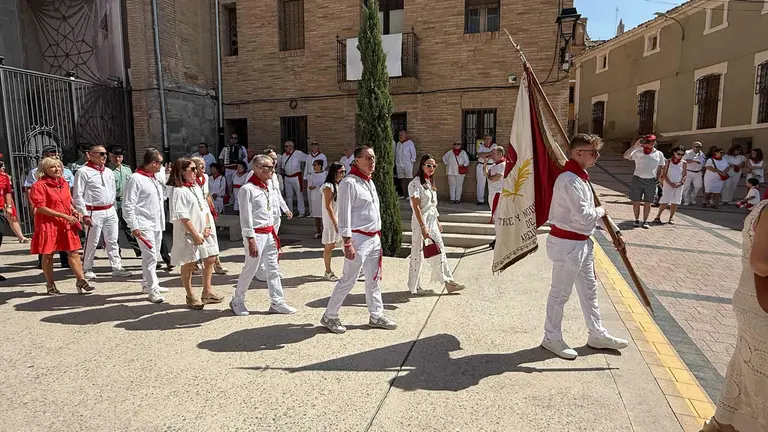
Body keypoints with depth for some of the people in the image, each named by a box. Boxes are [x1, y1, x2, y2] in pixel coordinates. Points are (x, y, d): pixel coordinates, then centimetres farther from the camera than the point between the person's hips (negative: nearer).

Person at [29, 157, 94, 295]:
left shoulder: (64, 183, 10)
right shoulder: (39, 185, -10)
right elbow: (41, 208, -15)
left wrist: (74, 212, 2)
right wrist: (64, 216, -19)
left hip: (67, 224, 5)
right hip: (48, 224, -5)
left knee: (73, 252, 3)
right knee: (48, 255, 6)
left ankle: (81, 280, 6)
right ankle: (50, 285, 19)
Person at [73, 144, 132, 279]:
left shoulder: (109, 172, 14)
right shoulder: (83, 172, -6)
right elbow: (78, 195, -9)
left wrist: (112, 206, 17)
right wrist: (84, 214, -14)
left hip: (110, 211, 6)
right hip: (94, 212, -6)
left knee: (112, 241, 8)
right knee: (92, 242, 1)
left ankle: (117, 268, 13)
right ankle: (87, 269, 16)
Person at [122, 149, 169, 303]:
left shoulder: (155, 179, 16)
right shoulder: (136, 179, -12)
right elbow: (128, 205, -16)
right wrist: (134, 226, -19)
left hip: (157, 224, 9)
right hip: (144, 225, -9)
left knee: (154, 256, 16)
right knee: (150, 256, -9)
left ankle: (147, 284, 29)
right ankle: (152, 290, -4)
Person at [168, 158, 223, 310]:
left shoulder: (196, 187, 12)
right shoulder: (178, 190, -14)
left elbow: (205, 208, 13)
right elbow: (183, 216, -19)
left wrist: (207, 226, -1)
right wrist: (195, 234, -19)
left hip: (203, 231, 8)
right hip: (188, 234, -8)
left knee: (210, 259, 13)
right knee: (189, 264, 4)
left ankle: (207, 291, 27)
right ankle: (190, 297, 19)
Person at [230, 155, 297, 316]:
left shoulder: (266, 188, 12)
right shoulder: (247, 189, -14)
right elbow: (246, 217, -17)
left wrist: (273, 233, 16)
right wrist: (251, 241, -19)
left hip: (269, 233, 8)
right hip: (256, 234, -8)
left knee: (273, 269, 9)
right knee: (250, 269, 2)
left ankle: (277, 303, 16)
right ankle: (237, 301, 22)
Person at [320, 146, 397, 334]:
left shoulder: (370, 182, 14)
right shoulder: (349, 183, -14)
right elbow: (344, 215, -18)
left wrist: (378, 237, 19)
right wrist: (347, 244, -21)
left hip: (373, 238, 9)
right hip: (358, 239, -9)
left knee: (374, 279, 15)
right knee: (348, 280, -1)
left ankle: (376, 316, 27)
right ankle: (329, 316, 14)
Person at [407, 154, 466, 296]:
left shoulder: (429, 182, 12)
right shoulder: (415, 183, -14)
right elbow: (416, 207, -19)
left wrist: (437, 222, 17)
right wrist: (423, 227, -23)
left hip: (432, 221, 9)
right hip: (421, 221, -9)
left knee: (439, 251, 11)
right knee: (418, 254, 1)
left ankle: (448, 282, 20)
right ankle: (414, 287, 14)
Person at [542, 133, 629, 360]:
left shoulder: (581, 177, 11)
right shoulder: (569, 180, -22)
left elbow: (593, 210, 18)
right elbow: (584, 215, -27)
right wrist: (601, 211, -6)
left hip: (582, 243, 10)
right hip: (567, 244, -10)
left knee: (589, 290, 20)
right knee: (560, 293, 4)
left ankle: (597, 334, 36)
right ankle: (551, 338, 21)